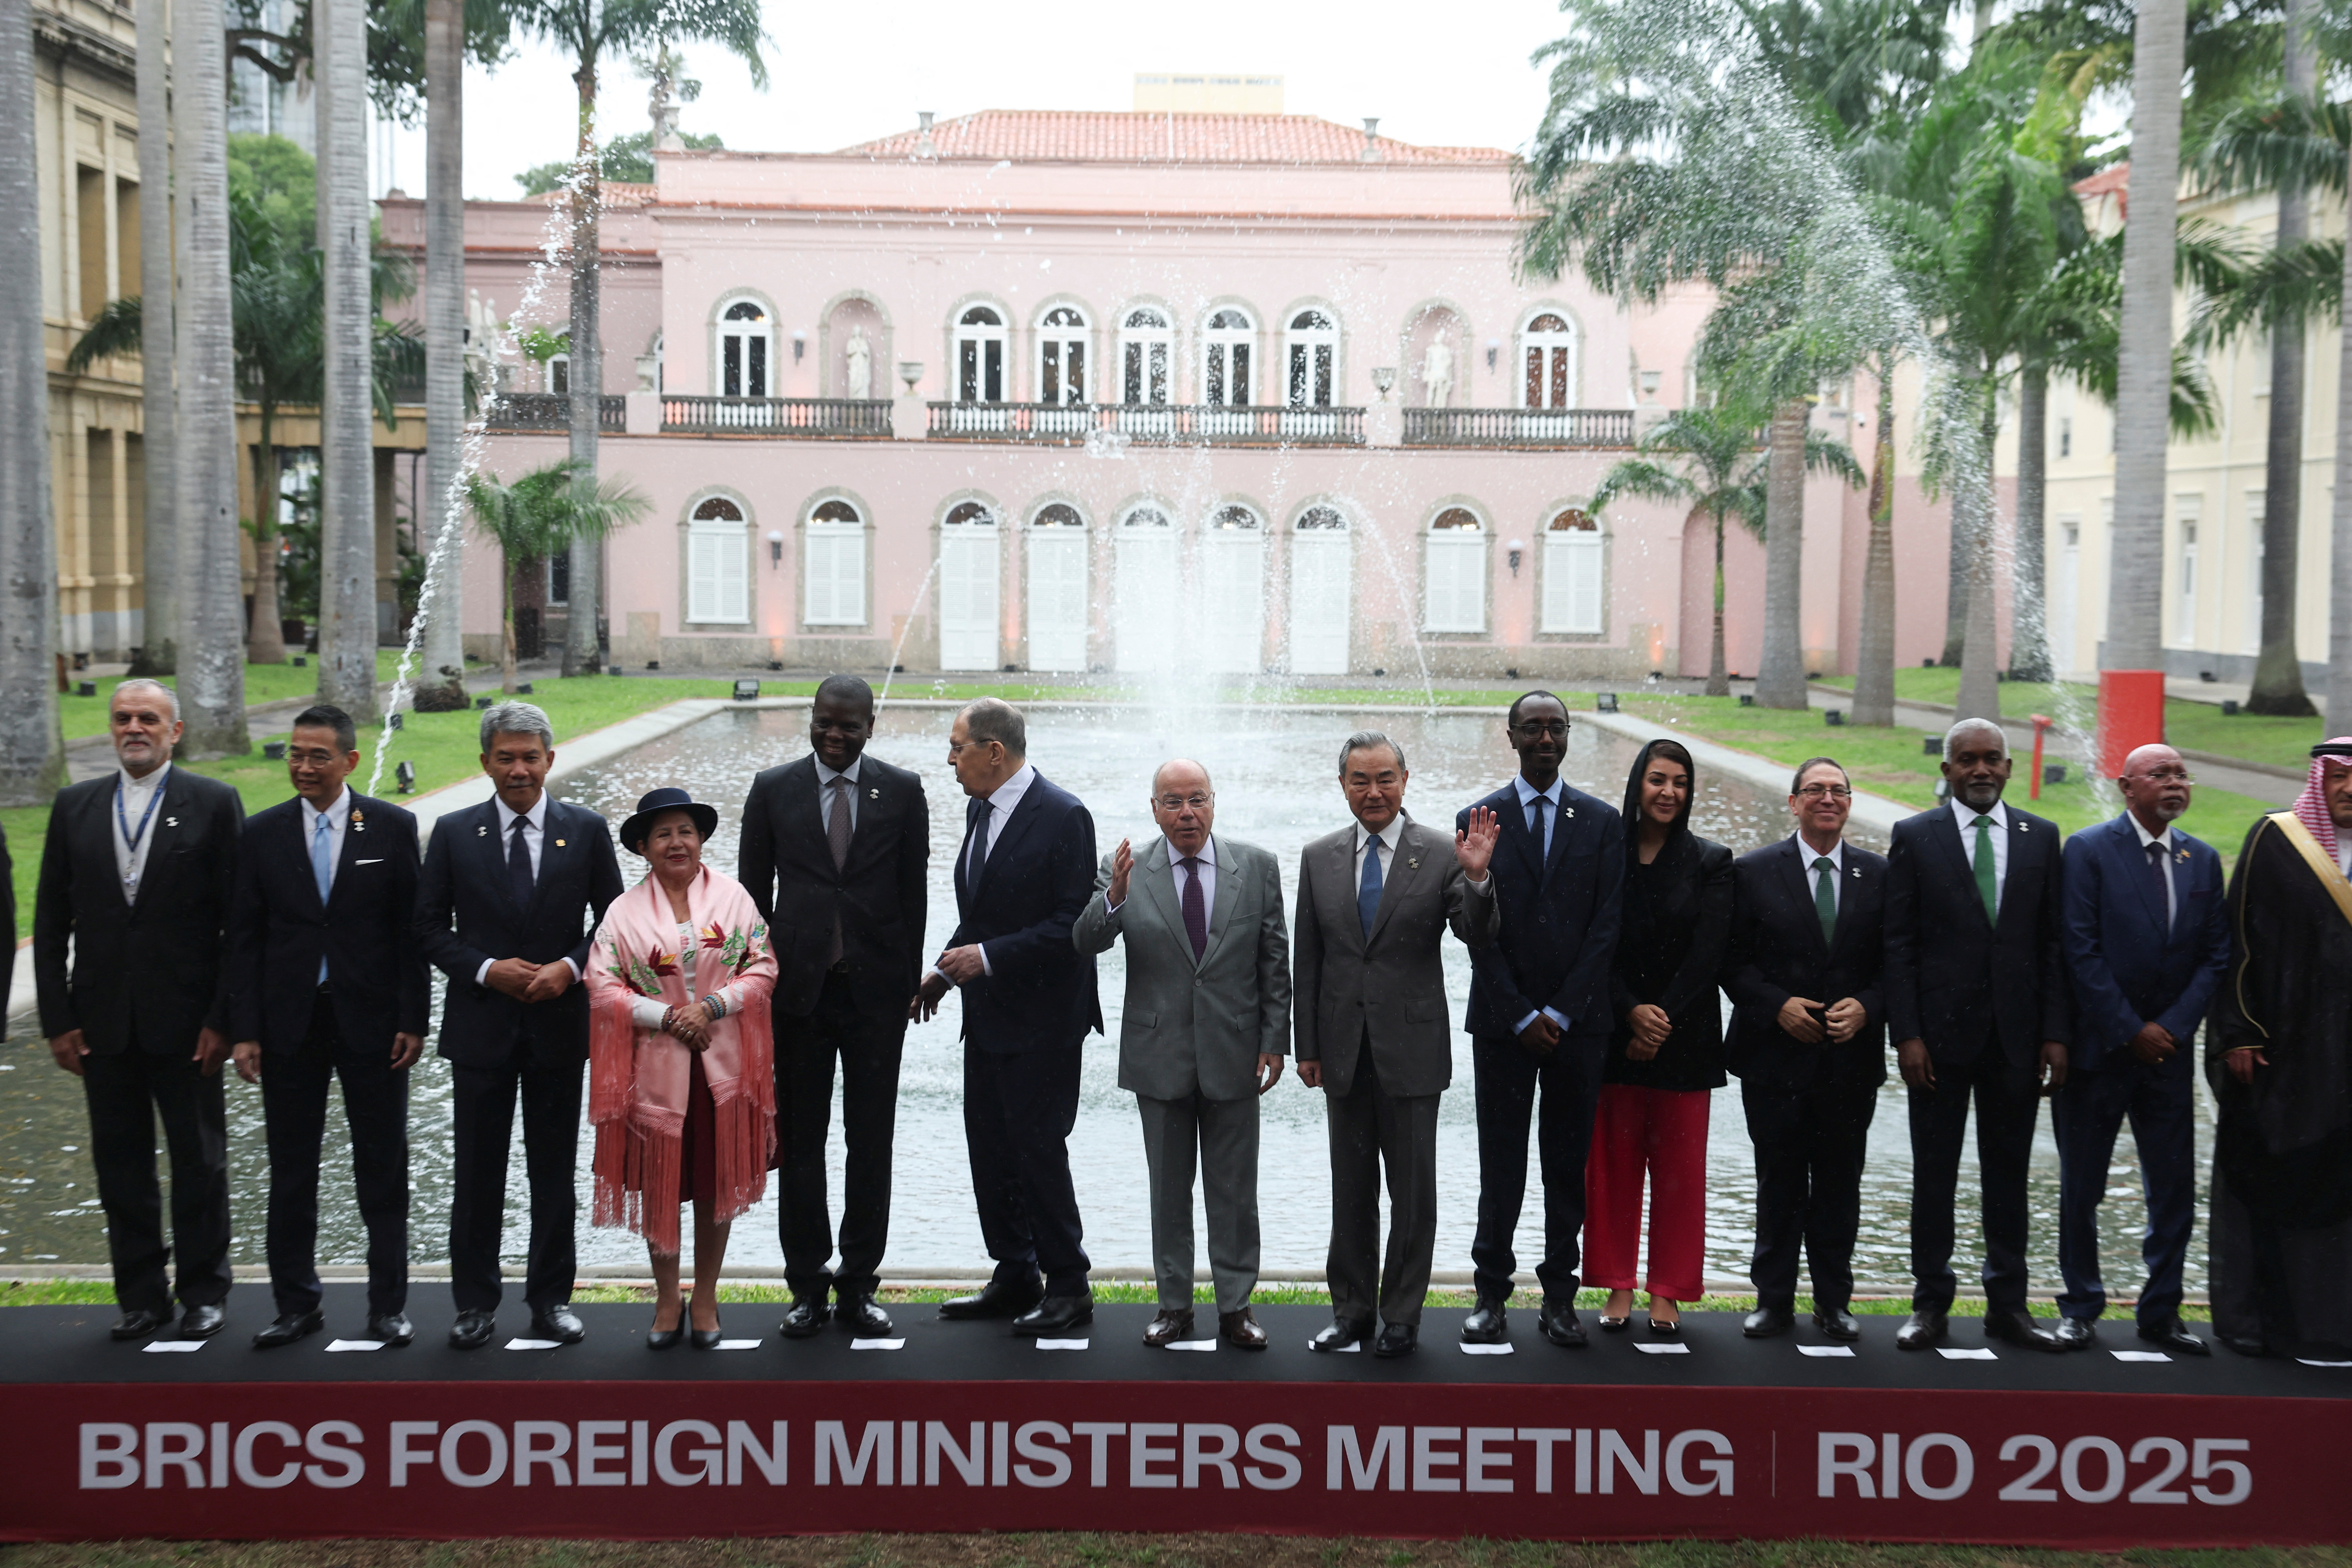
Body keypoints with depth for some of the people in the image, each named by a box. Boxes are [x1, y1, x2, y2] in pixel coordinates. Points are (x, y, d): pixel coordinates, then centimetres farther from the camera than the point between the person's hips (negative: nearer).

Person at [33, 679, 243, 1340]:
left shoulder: (214, 804, -3)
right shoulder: (75, 806, 7)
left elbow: (240, 921, -5)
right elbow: (51, 921, 7)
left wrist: (223, 1018, -11)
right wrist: (58, 1018, 0)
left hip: (185, 1022, -3)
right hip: (103, 1024, 3)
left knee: (199, 1162, 7)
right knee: (120, 1163, 9)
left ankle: (203, 1292, 20)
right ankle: (141, 1294, 21)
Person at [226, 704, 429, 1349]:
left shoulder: (393, 828, -2)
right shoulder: (262, 832, 2)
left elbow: (411, 930, -1)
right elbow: (244, 938, 3)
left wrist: (413, 1020, -6)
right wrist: (244, 1030, -2)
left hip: (372, 1020, -2)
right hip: (289, 1024, 2)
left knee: (383, 1169, 6)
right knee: (290, 1170, 9)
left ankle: (388, 1304, 16)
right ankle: (296, 1305, 20)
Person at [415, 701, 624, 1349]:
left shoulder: (587, 830, 2)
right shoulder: (454, 833, 2)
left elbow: (613, 921, 5)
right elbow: (430, 926, 2)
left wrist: (572, 967, -12)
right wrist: (486, 969, -12)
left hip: (559, 1025, 0)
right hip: (481, 1027, 0)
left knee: (554, 1169, 8)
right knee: (477, 1171, 5)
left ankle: (551, 1298, 19)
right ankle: (475, 1301, 16)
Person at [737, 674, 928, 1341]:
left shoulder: (902, 792, 3)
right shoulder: (774, 791, 3)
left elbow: (913, 892, 6)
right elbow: (753, 891, 6)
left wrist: (910, 978, 2)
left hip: (876, 989, 0)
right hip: (798, 987, 0)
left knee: (871, 1143, 5)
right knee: (799, 1142, 6)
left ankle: (859, 1285, 15)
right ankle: (808, 1285, 16)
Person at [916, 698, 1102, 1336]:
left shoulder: (1062, 816, -15)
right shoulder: (982, 811, 12)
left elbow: (1073, 924, -19)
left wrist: (989, 958, -21)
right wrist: (946, 969, 10)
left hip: (1042, 1020, -9)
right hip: (988, 1018, 9)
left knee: (1038, 1150, -4)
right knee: (990, 1148, 13)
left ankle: (1068, 1287, 8)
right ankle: (1015, 1277, 25)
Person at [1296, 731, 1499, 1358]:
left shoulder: (1441, 854, -4)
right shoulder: (1319, 858, 5)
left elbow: (1478, 937, -13)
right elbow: (1308, 960, 7)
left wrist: (1478, 877, -30)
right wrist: (1307, 1046, 5)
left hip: (1411, 1046, -3)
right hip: (1344, 1048, 3)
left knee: (1412, 1191, 5)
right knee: (1350, 1189, 13)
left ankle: (1401, 1317, 17)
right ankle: (1352, 1311, 24)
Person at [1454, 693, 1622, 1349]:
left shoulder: (1602, 821, 5)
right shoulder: (1479, 821, 3)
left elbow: (1608, 924, 0)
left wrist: (1560, 1012, -7)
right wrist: (1520, 1015, -7)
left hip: (1578, 1022, 1)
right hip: (1501, 1020, -1)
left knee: (1570, 1165, 5)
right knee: (1500, 1165, 2)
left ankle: (1560, 1296, 13)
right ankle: (1492, 1294, 11)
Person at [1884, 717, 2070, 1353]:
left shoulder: (2040, 837, 7)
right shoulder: (1914, 837, 0)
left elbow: (2052, 943, 7)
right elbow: (1899, 944, -2)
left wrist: (2055, 1034, 1)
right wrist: (1907, 1034, -9)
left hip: (2016, 1035, 2)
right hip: (1940, 1033, -2)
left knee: (2009, 1176, 9)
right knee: (1934, 1175, 5)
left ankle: (2008, 1305, 19)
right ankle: (1931, 1305, 14)